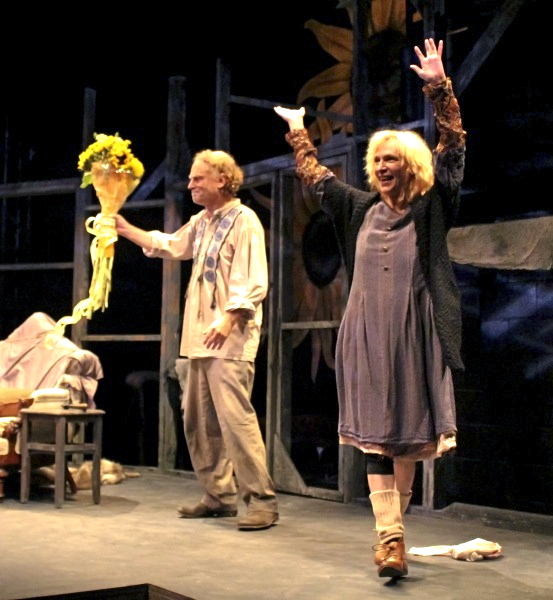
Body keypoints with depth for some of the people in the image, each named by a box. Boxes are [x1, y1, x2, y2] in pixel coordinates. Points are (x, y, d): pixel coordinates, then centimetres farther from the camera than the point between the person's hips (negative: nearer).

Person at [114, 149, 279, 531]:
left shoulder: (243, 220, -8)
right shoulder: (202, 222, 18)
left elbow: (253, 283, -16)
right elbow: (169, 245, 32)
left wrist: (229, 319, -26)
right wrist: (125, 228, 29)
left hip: (230, 340, -9)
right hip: (201, 337, 9)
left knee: (236, 418, -14)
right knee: (199, 420, 10)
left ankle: (262, 501, -9)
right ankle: (220, 496, 19)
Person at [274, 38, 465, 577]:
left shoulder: (430, 208, 2)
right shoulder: (361, 209, 12)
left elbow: (453, 148, -8)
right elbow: (316, 178, 25)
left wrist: (438, 87, -15)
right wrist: (297, 129, 34)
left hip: (415, 335, -2)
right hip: (367, 335, 3)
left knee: (409, 435, 4)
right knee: (374, 435, -3)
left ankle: (393, 522, 19)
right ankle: (389, 536, -2)